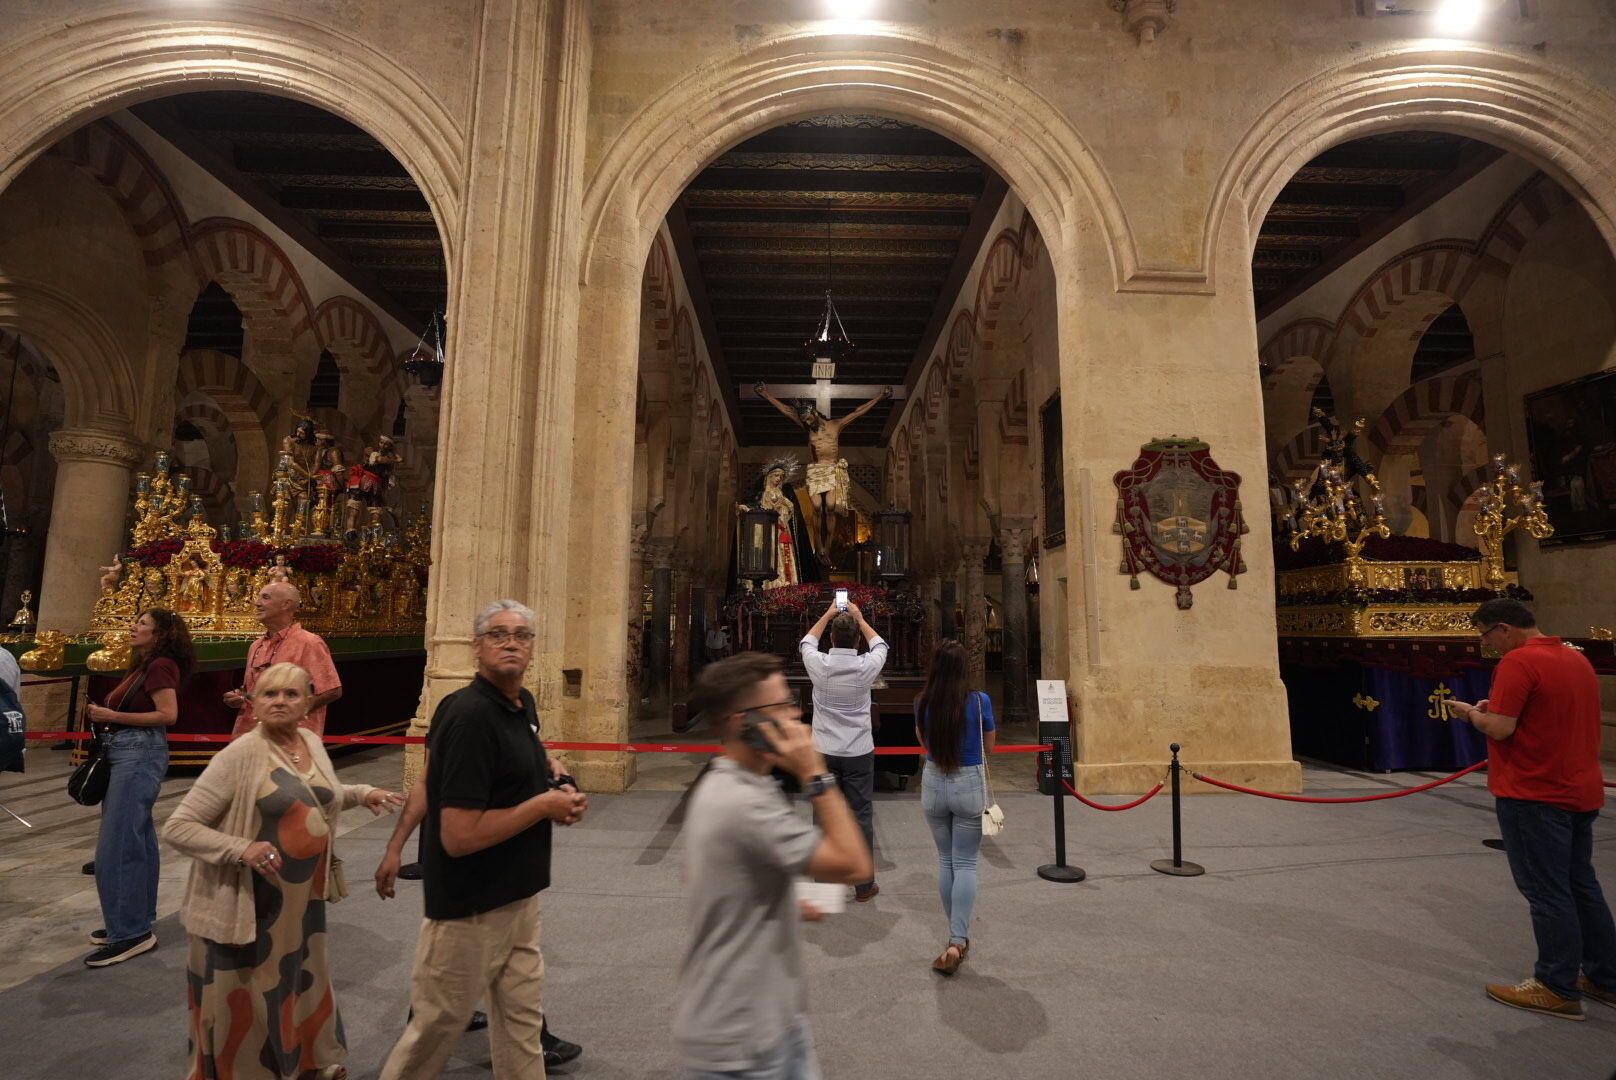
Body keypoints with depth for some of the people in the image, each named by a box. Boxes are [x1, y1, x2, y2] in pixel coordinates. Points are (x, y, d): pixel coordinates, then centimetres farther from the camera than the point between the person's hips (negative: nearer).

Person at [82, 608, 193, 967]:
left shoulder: (161, 665, -12)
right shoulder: (141, 666, 16)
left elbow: (168, 714, -20)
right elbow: (134, 709, 17)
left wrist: (113, 716, -16)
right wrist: (102, 713, 2)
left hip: (140, 753, -10)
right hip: (124, 753, 10)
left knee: (116, 844, -9)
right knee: (136, 840, 13)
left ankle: (130, 932, -4)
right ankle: (136, 922, 22)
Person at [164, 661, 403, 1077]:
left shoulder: (312, 742, 2)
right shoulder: (240, 755, -19)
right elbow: (177, 828, -17)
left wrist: (361, 793, 5)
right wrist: (241, 849, -30)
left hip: (305, 897, 7)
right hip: (254, 906, -7)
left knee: (304, 986, 23)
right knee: (249, 1004, 9)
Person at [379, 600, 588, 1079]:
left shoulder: (523, 704, 4)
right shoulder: (470, 715, -23)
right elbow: (459, 836, -27)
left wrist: (558, 797, 1)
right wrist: (543, 806, -19)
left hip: (518, 895, 8)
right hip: (470, 909, -8)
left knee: (522, 1021, 19)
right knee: (434, 1028, 14)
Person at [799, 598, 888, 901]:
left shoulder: (819, 665, -9)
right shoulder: (867, 667, -10)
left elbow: (806, 642, 15)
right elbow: (880, 645, 14)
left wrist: (827, 615, 24)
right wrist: (859, 618, 24)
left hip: (824, 753, 1)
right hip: (859, 753, 0)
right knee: (861, 817, 7)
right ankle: (864, 885, 15)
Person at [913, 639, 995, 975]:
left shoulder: (922, 703, -5)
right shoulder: (979, 701, -12)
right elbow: (989, 747, 3)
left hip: (933, 784, 2)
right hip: (969, 785, -2)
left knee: (945, 861, 16)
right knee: (965, 864, 6)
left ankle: (957, 936, 28)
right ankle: (957, 941, -2)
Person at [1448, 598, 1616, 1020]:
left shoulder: (1519, 661, -17)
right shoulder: (1577, 659, 12)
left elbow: (1499, 728, -22)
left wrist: (1471, 713, -3)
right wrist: (1492, 710, 13)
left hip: (1535, 795, -9)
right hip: (1581, 792, 9)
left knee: (1548, 892, 0)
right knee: (1581, 886, 19)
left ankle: (1558, 988, 9)